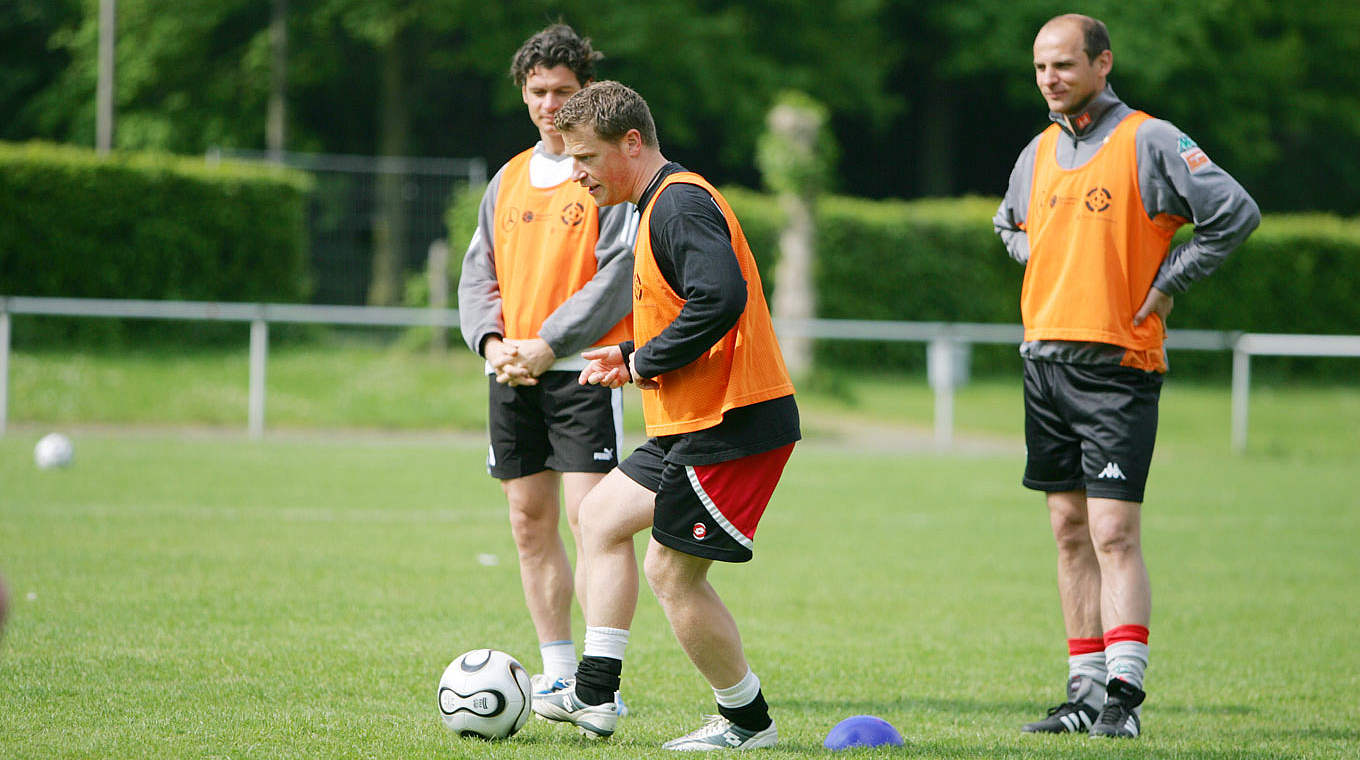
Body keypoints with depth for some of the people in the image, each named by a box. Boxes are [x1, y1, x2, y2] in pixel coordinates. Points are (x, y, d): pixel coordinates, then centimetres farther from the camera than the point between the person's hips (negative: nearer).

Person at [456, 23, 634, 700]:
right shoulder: (509, 179, 17)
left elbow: (617, 277, -11)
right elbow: (478, 275, 15)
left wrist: (547, 345, -16)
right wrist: (493, 342, -4)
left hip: (583, 370, -6)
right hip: (512, 371, 6)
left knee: (591, 516, -13)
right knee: (529, 519, 7)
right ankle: (557, 670, 14)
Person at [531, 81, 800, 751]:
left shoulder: (680, 203, -15)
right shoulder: (665, 204, 18)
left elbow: (721, 298, -29)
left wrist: (646, 362, -18)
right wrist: (631, 357, 12)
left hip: (731, 425, -11)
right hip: (693, 424, 11)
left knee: (671, 571, -7)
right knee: (602, 516, 17)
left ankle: (747, 722, 6)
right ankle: (593, 696, 16)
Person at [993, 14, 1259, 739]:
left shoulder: (1148, 141, -7)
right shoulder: (1039, 152, 13)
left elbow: (1235, 212, -13)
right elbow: (1009, 222, 34)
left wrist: (1164, 285, -10)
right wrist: (1039, 262, 14)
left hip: (1116, 363, -7)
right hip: (1045, 359, 7)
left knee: (1114, 534, -12)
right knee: (1070, 532, 8)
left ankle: (1124, 695, -14)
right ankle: (1084, 692, 11)